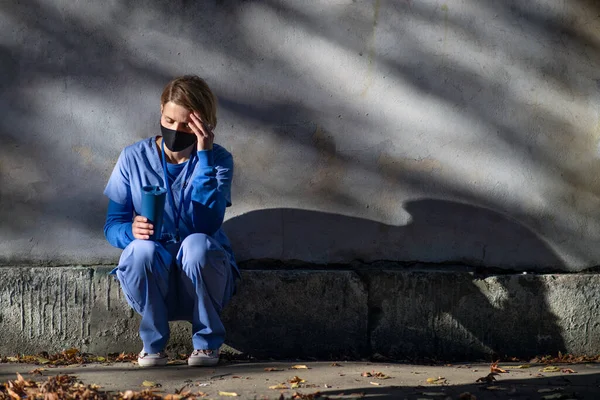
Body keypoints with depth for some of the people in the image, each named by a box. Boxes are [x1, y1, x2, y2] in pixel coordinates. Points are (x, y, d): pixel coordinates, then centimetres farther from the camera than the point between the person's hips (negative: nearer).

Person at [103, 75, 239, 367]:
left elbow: (207, 223, -19)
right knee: (142, 249, -34)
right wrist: (132, 230, -26)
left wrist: (203, 155, -22)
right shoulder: (134, 158, 0)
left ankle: (207, 342, -11)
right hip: (151, 277, 0)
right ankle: (153, 343, -9)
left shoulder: (218, 160, -3)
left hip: (202, 271, 0)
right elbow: (112, 225, -1)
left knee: (197, 243, -34)